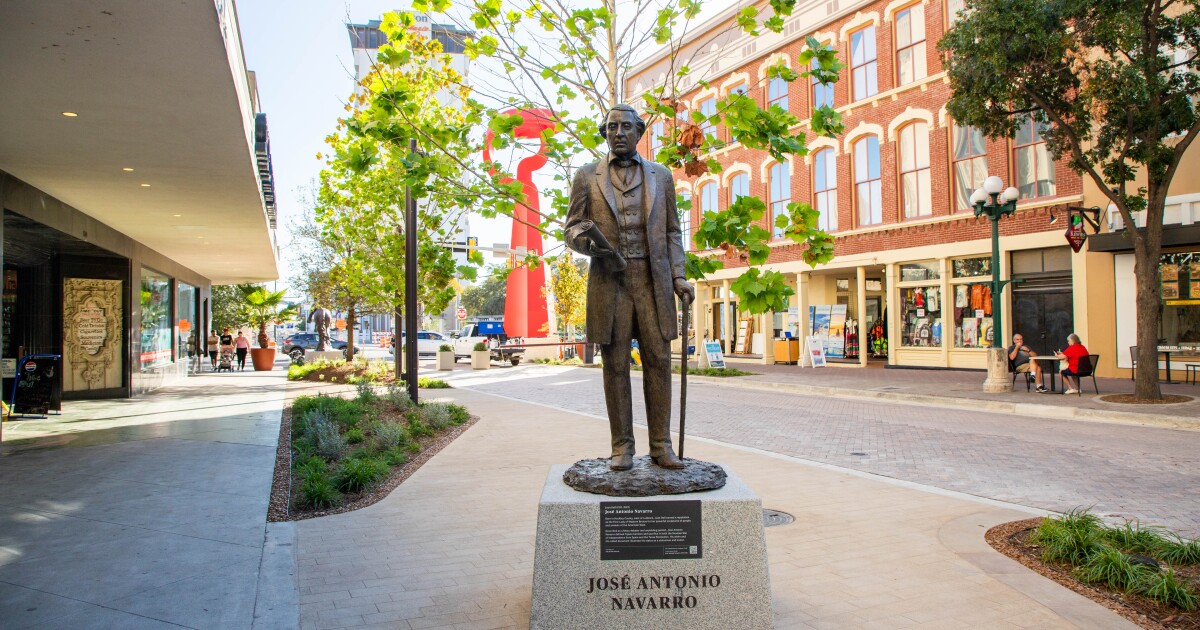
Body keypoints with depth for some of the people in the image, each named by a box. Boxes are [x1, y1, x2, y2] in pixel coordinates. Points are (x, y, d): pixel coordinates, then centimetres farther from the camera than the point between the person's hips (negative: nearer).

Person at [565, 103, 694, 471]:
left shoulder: (661, 176, 13)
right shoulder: (587, 176, 9)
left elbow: (672, 232, 13)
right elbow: (572, 229, 6)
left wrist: (678, 277, 1)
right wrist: (590, 243, -17)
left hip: (653, 279, 1)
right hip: (609, 279, -1)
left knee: (658, 361, -1)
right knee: (615, 364, 1)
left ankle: (661, 445, 7)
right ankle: (622, 447, 9)